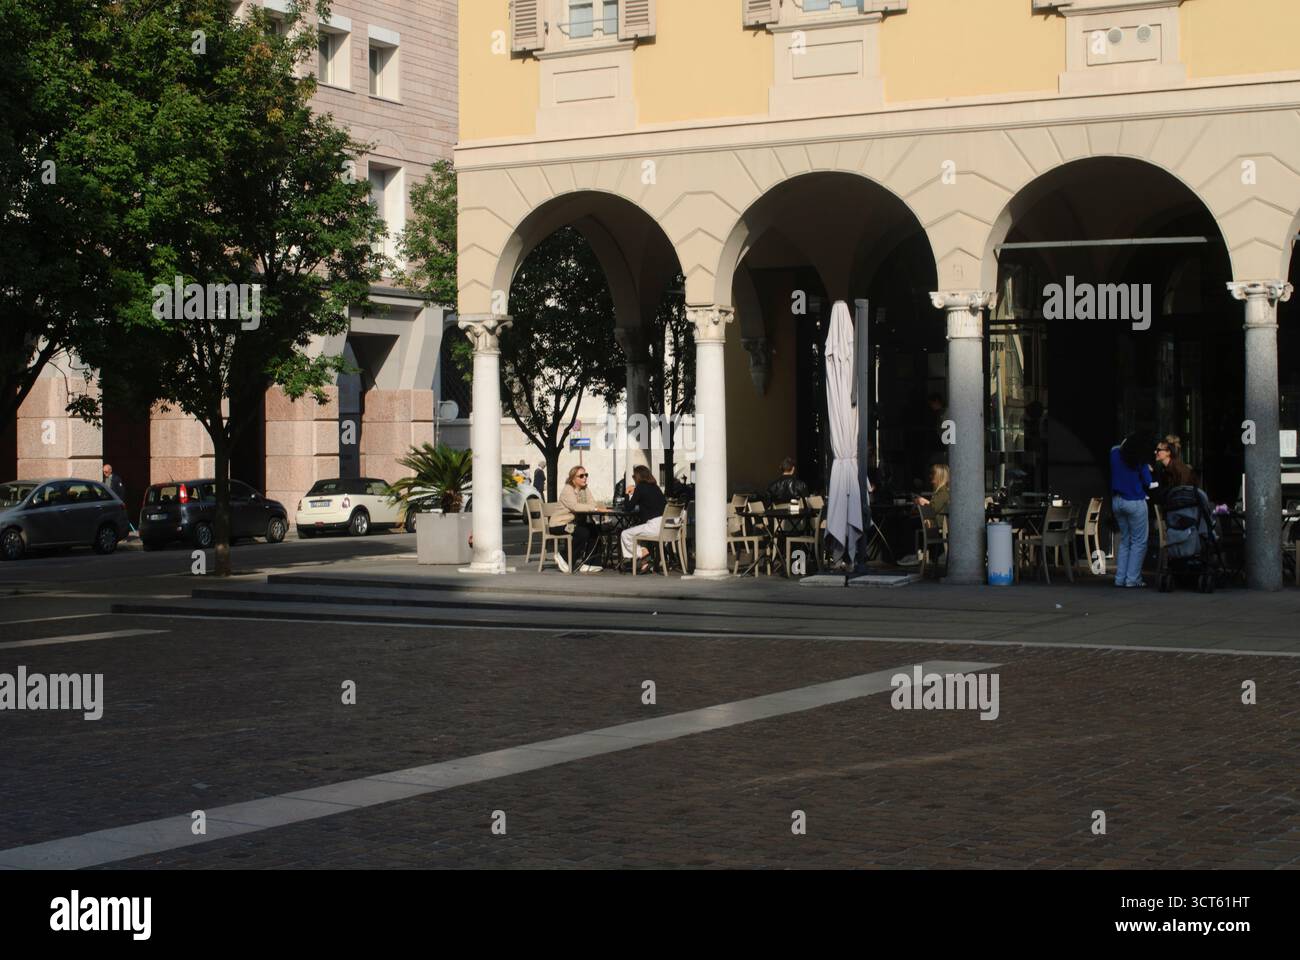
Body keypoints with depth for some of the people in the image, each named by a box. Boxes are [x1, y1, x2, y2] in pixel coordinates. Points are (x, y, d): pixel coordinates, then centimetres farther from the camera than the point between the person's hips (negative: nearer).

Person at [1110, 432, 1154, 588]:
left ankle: (1120, 578, 11)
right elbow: (1148, 482, -7)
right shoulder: (1139, 461, -12)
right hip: (1135, 502, -6)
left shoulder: (1114, 452, 0)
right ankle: (1133, 579, -3)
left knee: (1124, 540, 16)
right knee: (1138, 542, 2)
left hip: (1116, 501, 6)